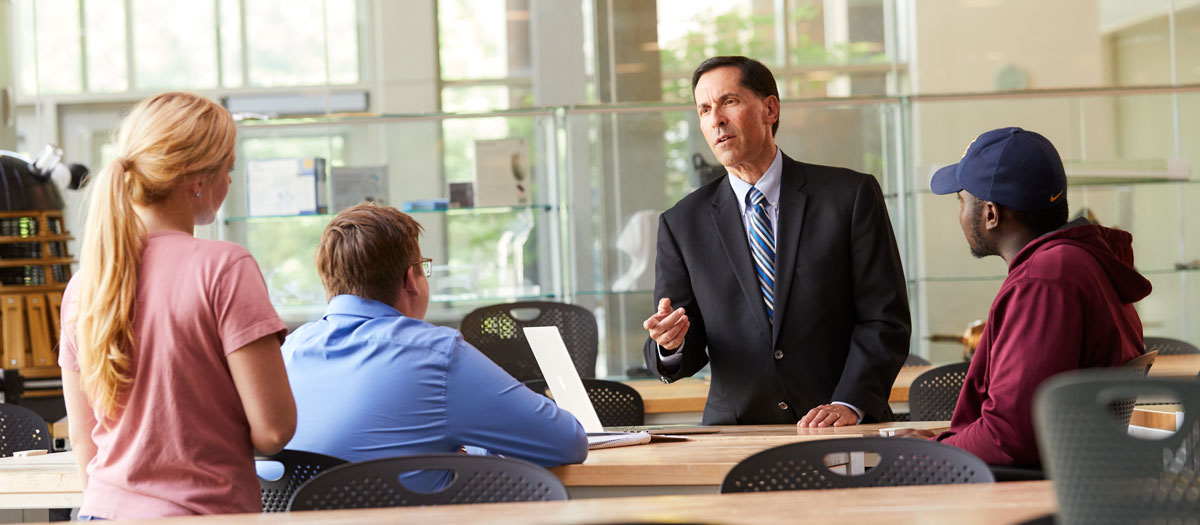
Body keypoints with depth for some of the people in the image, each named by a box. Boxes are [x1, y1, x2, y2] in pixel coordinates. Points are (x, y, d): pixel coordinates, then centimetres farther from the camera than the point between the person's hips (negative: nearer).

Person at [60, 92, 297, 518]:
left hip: (106, 512, 6)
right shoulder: (224, 268, -11)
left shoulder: (83, 283, 6)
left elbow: (82, 439, 13)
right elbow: (273, 428, -13)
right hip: (204, 514, -6)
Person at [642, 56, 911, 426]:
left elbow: (885, 319, 1)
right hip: (737, 434, 2)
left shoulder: (851, 196, 4)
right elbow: (686, 355, 8)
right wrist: (670, 343, -15)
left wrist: (849, 403, -12)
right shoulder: (682, 224, 10)